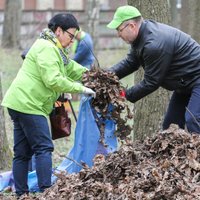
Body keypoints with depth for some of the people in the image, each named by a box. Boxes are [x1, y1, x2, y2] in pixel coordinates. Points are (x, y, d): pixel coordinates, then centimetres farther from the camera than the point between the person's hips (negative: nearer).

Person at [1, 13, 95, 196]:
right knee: (43, 148, -10)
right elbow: (53, 80, -21)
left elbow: (72, 68, 26)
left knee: (22, 152, 9)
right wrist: (81, 89, -15)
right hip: (28, 104, -11)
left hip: (20, 104, 11)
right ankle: (45, 191, -13)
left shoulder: (54, 49, 22)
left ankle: (21, 194, 11)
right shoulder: (47, 48, -13)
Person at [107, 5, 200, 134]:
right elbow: (130, 63, 7)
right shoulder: (142, 35, 1)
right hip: (184, 83, 11)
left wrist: (125, 95, -16)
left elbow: (151, 82, -24)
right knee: (170, 123, 10)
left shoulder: (154, 45, -30)